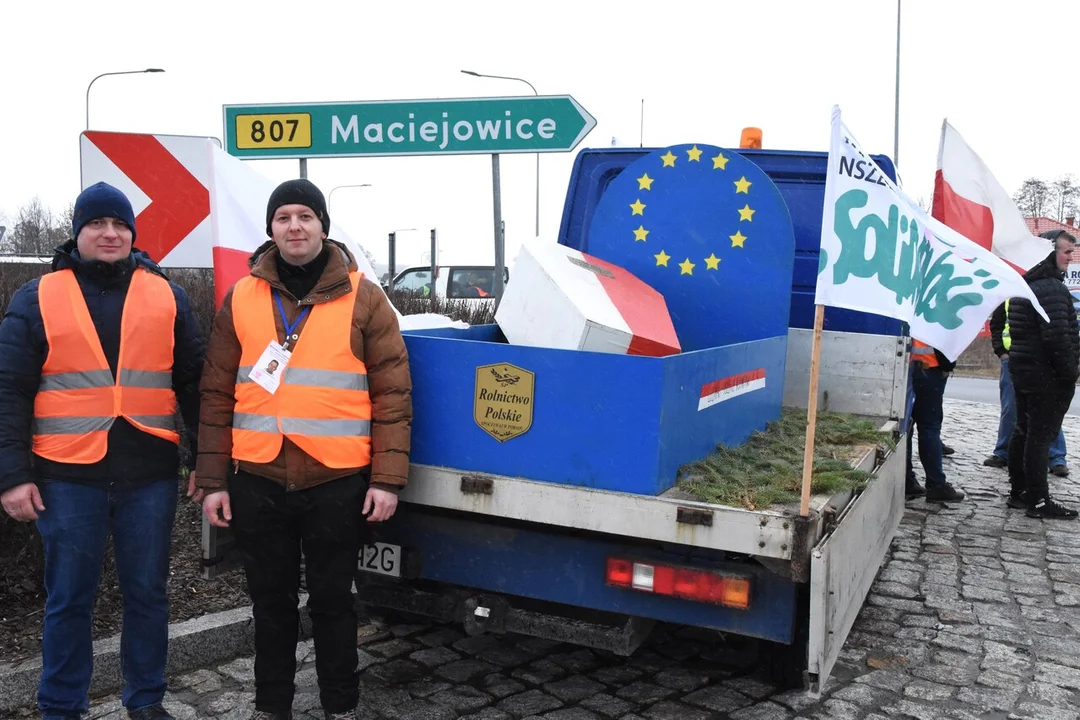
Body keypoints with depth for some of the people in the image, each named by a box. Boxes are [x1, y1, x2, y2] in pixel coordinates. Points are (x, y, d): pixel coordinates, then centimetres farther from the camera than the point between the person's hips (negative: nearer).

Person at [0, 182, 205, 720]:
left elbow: (195, 384, 8)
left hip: (149, 474, 1)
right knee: (68, 599, 9)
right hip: (68, 476, -1)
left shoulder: (166, 297, 7)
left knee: (147, 593, 10)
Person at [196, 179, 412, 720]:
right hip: (257, 481, 2)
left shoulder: (363, 299, -1)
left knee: (332, 599, 11)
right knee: (271, 600, 15)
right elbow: (217, 396, 7)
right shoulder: (241, 298, 6)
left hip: (336, 482, -2)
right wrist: (213, 481, 3)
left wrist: (387, 478, -9)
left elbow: (392, 395, -3)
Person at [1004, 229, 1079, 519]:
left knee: (1023, 431, 14)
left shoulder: (1027, 285, 14)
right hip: (1047, 375, -10)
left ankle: (1018, 492, 21)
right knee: (1041, 436, -6)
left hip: (1022, 368, 10)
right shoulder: (1052, 289, -18)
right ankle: (1039, 501, -1)